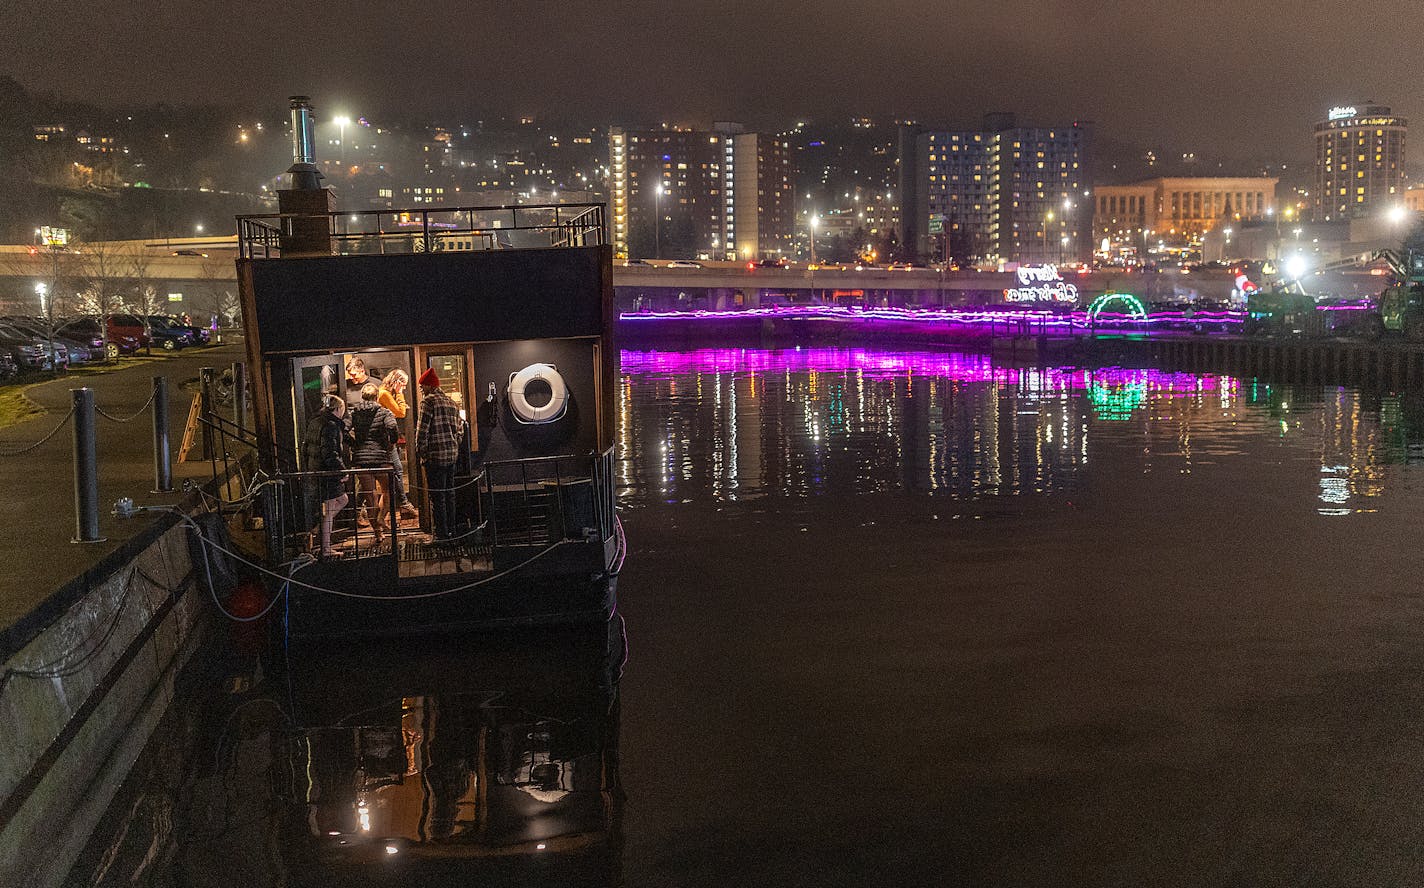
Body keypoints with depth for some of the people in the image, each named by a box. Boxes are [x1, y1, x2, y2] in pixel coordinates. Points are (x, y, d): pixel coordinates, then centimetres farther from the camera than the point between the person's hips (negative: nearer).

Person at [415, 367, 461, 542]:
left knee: (437, 496, -4)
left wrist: (420, 452, -7)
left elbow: (422, 429, -13)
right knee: (449, 493, 14)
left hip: (435, 455, -8)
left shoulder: (429, 401, -9)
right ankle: (451, 530, 18)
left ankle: (442, 533, -4)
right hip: (452, 455, 8)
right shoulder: (451, 402, 15)